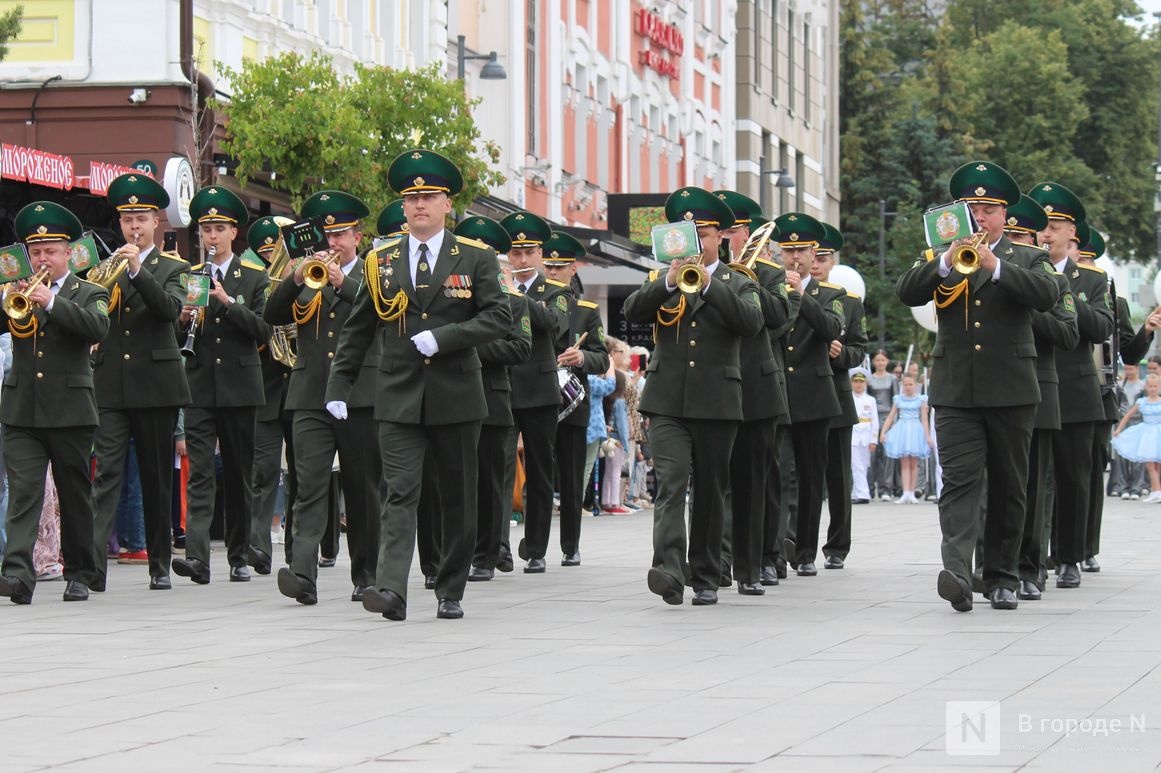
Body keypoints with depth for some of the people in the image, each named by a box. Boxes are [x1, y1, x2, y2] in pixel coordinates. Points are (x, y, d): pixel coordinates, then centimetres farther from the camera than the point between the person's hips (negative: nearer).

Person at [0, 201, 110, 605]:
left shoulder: (89, 294, 5)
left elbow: (97, 328, -15)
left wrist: (51, 302, -23)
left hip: (70, 410, -1)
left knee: (76, 496, 7)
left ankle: (79, 574, 17)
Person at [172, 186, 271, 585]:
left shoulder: (254, 278, 5)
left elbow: (263, 330, -5)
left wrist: (228, 302, -16)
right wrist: (183, 319, -12)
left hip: (239, 386, 0)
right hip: (199, 387, 0)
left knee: (239, 475, 7)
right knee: (199, 473, -10)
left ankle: (239, 556, 16)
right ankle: (197, 556, -19)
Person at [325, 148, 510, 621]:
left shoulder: (476, 258, 4)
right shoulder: (380, 262, 9)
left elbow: (499, 317, -4)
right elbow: (357, 330, 13)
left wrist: (442, 338, -15)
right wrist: (338, 386, 8)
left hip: (456, 397, 0)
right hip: (399, 399, 0)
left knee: (458, 498, 7)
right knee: (398, 493, -12)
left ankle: (450, 593, 17)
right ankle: (391, 591, -22)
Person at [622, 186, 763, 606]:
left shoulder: (738, 285, 9)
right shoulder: (662, 280, 14)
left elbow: (751, 322, -11)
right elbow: (632, 311, -3)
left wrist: (708, 283, -18)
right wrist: (669, 281, -17)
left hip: (716, 402, 0)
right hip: (667, 400, 0)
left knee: (710, 492, 5)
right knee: (670, 483, -15)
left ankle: (706, 579, 13)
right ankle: (669, 571, -27)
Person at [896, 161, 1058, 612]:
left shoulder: (1026, 259, 8)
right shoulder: (940, 259, 13)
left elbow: (1048, 295, -12)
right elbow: (906, 293, -4)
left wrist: (995, 265, -21)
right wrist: (947, 262, -19)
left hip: (1011, 389, 0)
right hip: (955, 391, 0)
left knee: (1008, 489, 5)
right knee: (960, 482, -12)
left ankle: (1001, 578, 13)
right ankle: (957, 573, -26)